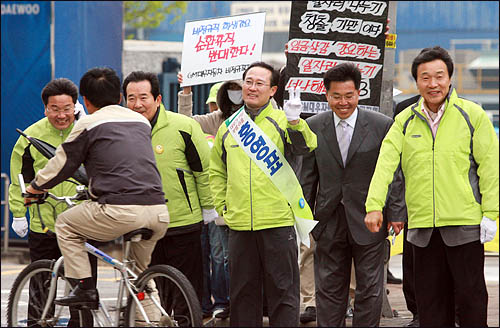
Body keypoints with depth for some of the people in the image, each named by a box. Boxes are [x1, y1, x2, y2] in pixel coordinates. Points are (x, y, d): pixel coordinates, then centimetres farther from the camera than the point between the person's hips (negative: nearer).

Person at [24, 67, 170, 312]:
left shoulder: (88, 124, 5)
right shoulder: (141, 121, 22)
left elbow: (62, 164, 12)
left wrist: (34, 188, 30)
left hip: (120, 211, -6)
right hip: (159, 213, 6)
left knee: (65, 225, 17)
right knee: (141, 273, 26)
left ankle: (85, 288, 10)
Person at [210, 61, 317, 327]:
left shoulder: (281, 121, 1)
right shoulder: (229, 126, 13)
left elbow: (305, 147, -17)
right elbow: (216, 172, 23)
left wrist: (296, 123, -35)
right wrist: (222, 205, 12)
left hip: (277, 221, -4)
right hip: (239, 224, 4)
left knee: (283, 289, 0)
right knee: (243, 291, 10)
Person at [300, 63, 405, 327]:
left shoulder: (381, 125, -4)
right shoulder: (314, 127, 3)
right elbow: (307, 176, 8)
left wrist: (395, 213, -4)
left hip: (368, 222, -2)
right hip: (329, 222, 2)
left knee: (369, 288, 4)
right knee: (328, 287, 7)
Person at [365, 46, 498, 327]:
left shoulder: (472, 115, 0)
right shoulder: (405, 121, 8)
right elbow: (386, 163, -1)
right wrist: (374, 205, -14)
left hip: (465, 224, -3)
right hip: (422, 226, 3)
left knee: (470, 298, 1)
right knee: (431, 303, 8)